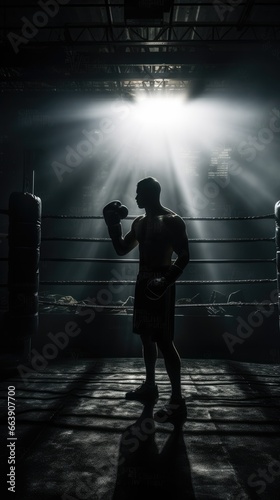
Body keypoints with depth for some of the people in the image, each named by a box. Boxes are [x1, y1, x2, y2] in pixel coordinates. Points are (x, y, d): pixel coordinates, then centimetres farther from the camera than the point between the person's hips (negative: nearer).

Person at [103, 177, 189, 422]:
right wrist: (113, 224, 6)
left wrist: (166, 281, -29)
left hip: (161, 284, -8)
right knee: (146, 336, 15)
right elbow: (122, 249, 19)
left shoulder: (172, 220, -11)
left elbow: (184, 256, -16)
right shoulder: (139, 222, 14)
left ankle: (178, 400, -1)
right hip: (143, 282, 8)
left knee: (164, 340, -9)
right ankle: (150, 385, 31)